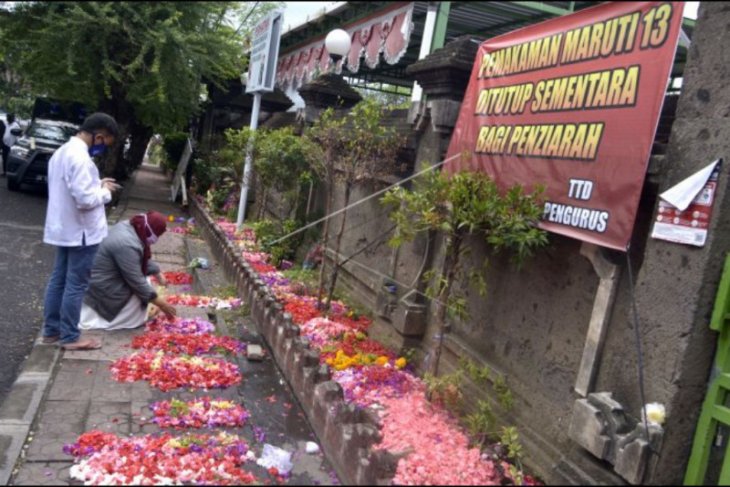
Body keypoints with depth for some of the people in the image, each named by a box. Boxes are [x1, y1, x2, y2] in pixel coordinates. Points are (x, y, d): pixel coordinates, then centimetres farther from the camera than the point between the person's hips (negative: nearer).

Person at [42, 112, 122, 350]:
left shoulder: (63, 151, 10)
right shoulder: (80, 157, -23)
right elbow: (86, 199, -27)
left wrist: (97, 185, 9)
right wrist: (105, 191, -9)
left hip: (63, 229, 10)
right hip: (80, 232, -10)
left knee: (58, 280, 16)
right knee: (76, 285, 0)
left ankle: (51, 330, 26)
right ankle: (70, 337, 10)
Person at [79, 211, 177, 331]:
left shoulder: (129, 226, -2)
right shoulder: (127, 245, -30)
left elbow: (144, 260, 15)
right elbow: (138, 283, -24)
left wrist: (157, 272, 15)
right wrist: (161, 304, -16)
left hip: (102, 277, 10)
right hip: (99, 286, -10)